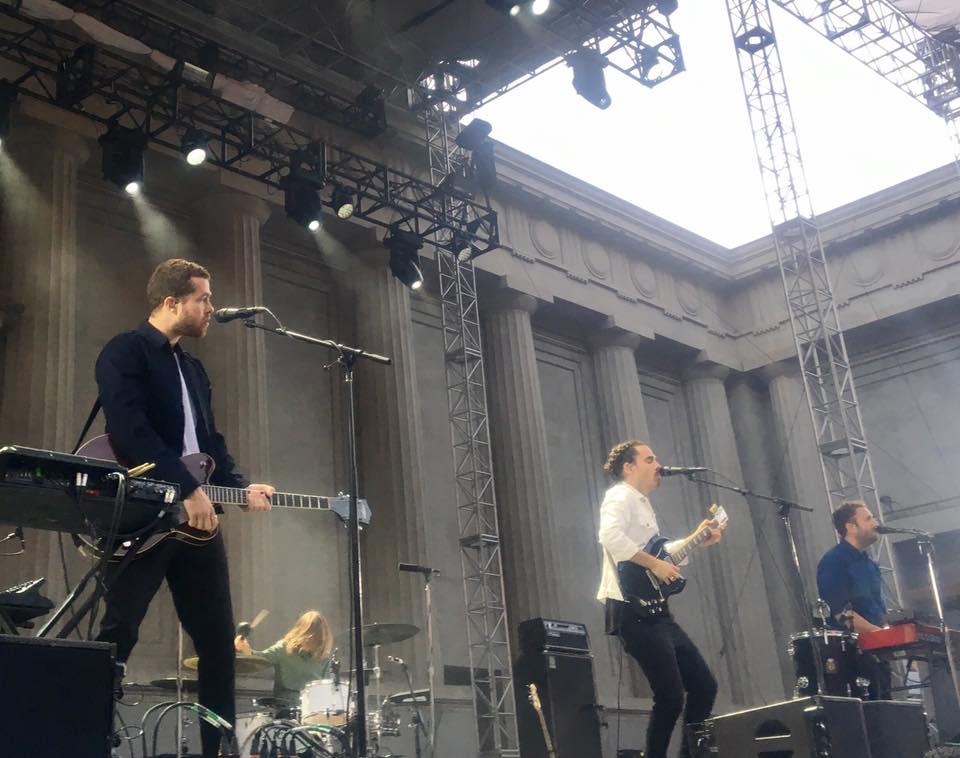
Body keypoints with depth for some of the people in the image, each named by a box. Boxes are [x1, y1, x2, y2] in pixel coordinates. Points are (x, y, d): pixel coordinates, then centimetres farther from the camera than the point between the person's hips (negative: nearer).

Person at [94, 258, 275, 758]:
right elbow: (130, 430, -19)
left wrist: (240, 489, 3)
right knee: (118, 632, -8)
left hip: (196, 517, 8)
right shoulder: (125, 351, -4)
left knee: (218, 640, 7)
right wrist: (188, 489, -22)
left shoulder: (194, 369, 21)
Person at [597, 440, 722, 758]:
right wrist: (654, 564, -23)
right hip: (633, 612, -10)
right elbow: (610, 536, -27)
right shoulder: (620, 496, -7)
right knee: (671, 698, -12)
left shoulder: (643, 503, 23)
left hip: (654, 611, 10)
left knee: (704, 686, 10)